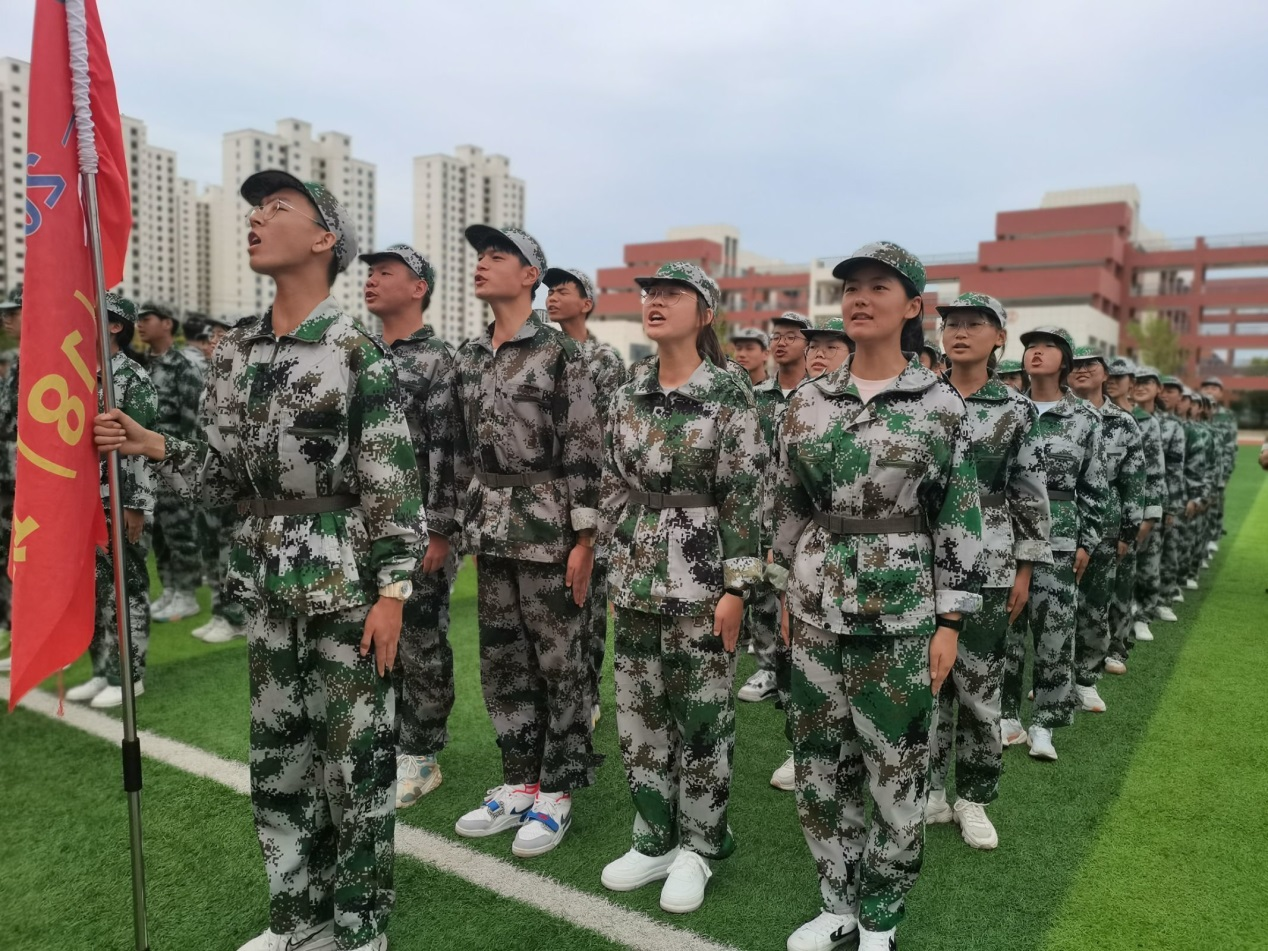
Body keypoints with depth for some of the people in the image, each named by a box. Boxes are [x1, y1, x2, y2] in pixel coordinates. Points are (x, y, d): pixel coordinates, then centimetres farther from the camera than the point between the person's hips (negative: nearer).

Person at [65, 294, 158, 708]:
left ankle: (129, 676, 10)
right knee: (93, 589, 13)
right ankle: (103, 671, 24)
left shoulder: (134, 378, -10)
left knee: (126, 589, 1)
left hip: (121, 503, -8)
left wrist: (135, 506, -18)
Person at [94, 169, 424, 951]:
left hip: (348, 580, -6)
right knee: (277, 752, 16)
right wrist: (151, 446, -5)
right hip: (270, 581, 7)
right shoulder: (236, 352, 9)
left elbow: (396, 482, -13)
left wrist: (392, 590, -16)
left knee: (357, 753, 4)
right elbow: (227, 475, 11)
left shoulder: (358, 350, -11)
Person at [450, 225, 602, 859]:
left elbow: (584, 450, -12)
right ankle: (518, 784, 28)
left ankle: (555, 793, 19)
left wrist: (583, 540, -14)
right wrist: (464, 526, 14)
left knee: (560, 662, 5)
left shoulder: (559, 352, -9)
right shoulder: (469, 356, 11)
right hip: (489, 529, 7)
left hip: (547, 528, -7)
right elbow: (464, 450, 15)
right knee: (501, 659, 13)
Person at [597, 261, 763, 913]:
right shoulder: (628, 396, 7)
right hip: (638, 578, 6)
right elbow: (614, 489, 12)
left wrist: (736, 589, -13)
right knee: (638, 712, 12)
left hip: (701, 578, -5)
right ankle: (653, 840, 29)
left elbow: (745, 499, -11)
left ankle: (697, 846, 25)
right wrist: (616, 569, 10)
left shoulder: (729, 396, -9)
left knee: (701, 716, 6)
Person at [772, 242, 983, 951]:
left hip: (902, 612, -3)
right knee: (820, 764, 12)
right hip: (817, 607, 4)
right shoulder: (809, 400, 4)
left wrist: (950, 622, -7)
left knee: (898, 770, 7)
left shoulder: (941, 404, -4)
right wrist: (789, 593, 11)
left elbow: (962, 521, -4)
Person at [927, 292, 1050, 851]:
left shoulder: (1017, 410, 2)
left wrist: (1025, 569, 1)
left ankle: (974, 799, 23)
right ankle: (931, 791, 24)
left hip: (986, 565, 0)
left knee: (979, 685, 6)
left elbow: (1032, 495, 4)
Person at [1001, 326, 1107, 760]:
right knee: (1004, 625, 5)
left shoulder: (1085, 418, 3)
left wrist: (1087, 542, -1)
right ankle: (1007, 716, 18)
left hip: (1058, 533, -1)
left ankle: (1042, 724, 13)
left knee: (1053, 628, 2)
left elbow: (1094, 488, 4)